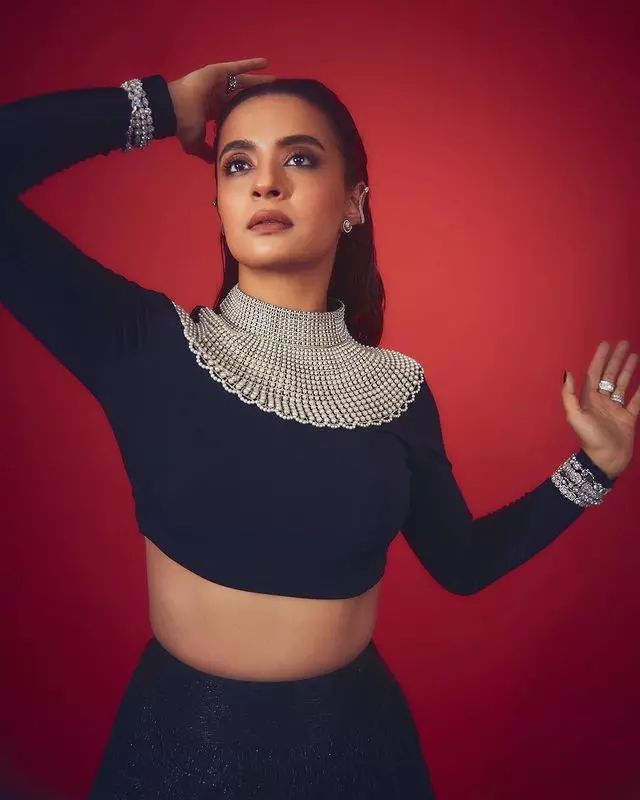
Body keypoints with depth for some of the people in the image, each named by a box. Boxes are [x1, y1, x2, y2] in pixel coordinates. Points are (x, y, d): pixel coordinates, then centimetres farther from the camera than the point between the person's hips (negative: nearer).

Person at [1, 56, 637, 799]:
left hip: (355, 736, 2)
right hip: (183, 734, -1)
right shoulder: (147, 345, -13)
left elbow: (462, 562, 3)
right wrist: (158, 108, -14)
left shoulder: (398, 387, -7)